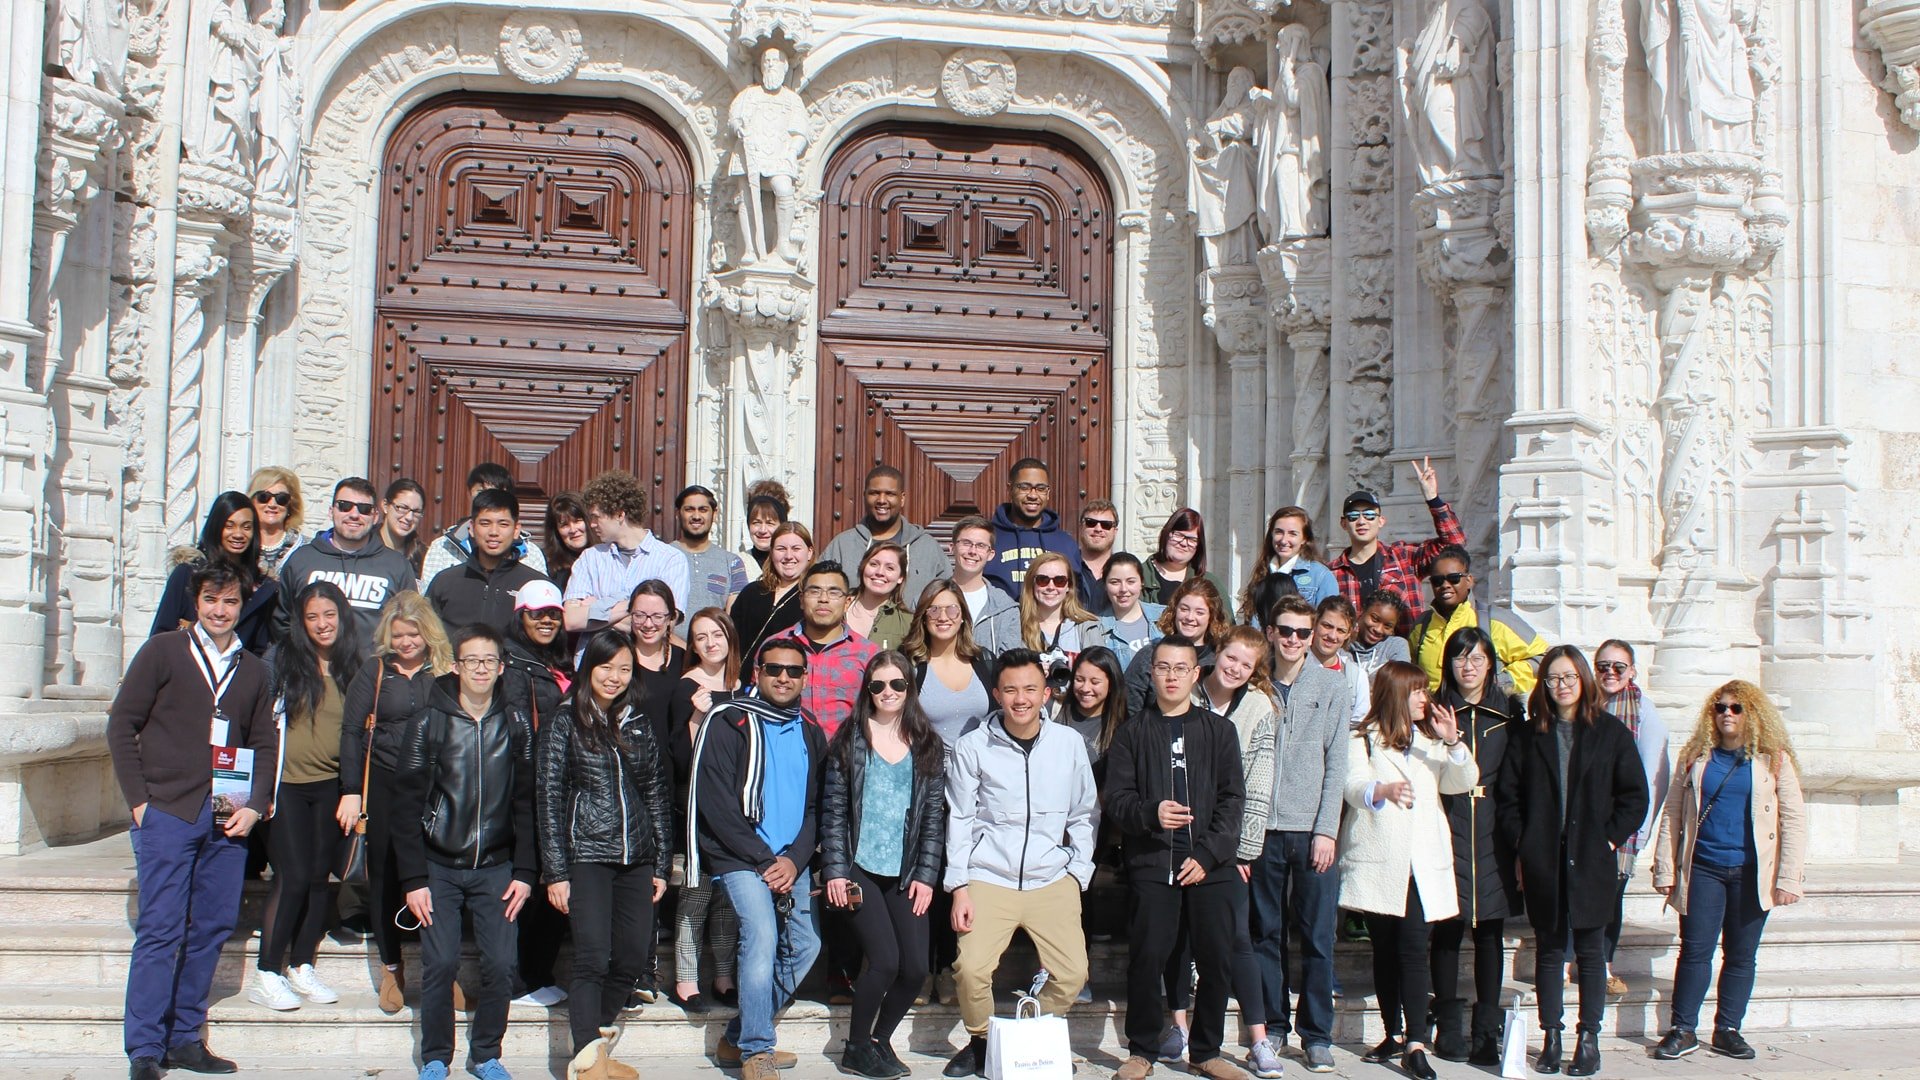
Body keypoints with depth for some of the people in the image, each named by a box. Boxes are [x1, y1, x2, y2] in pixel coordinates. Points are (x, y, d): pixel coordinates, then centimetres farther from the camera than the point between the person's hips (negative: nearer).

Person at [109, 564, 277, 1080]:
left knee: (212, 928, 5)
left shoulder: (254, 671, 14)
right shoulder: (163, 651, 3)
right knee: (160, 929, -5)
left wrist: (254, 806, 0)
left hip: (228, 821, 4)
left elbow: (265, 744, 15)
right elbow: (122, 725, 0)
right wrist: (138, 800, -6)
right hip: (167, 812, -4)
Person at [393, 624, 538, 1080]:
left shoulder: (516, 724, 2)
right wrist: (413, 878, -8)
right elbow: (407, 804, -4)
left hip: (495, 867, 2)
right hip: (439, 866, -1)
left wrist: (525, 871, -3)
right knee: (441, 962, -4)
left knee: (501, 964, -2)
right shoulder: (430, 722, -4)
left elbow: (527, 802, 3)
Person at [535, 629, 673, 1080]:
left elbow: (658, 797, 14)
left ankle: (596, 1044, 19)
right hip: (587, 855, -4)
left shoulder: (639, 726, 13)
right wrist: (555, 872, -7)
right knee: (593, 957, -12)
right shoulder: (564, 723, 2)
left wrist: (661, 864, 9)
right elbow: (548, 799, -1)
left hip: (635, 858, 4)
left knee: (632, 958, 3)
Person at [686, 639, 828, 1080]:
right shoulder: (728, 722, -5)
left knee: (805, 945, 5)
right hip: (741, 858, -6)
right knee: (762, 935, -22)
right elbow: (715, 801, -12)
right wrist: (764, 860, -14)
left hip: (791, 862, 7)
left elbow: (816, 806, 11)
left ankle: (738, 1039, 17)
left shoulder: (810, 734, 13)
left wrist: (795, 859, -7)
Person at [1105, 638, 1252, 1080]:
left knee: (1217, 959, 1)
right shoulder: (1133, 733, 8)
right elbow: (1115, 799, 2)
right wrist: (1150, 813, -19)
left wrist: (1208, 854, -7)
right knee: (1147, 957, -5)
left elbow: (1232, 799, 4)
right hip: (1151, 863, -1)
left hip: (1210, 864, 1)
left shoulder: (1219, 730, 10)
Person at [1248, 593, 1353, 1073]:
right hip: (1264, 829, 1)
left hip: (1313, 830, -1)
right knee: (1266, 933, 7)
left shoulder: (1331, 687, 4)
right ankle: (1272, 1025, 18)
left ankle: (1317, 1034, 11)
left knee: (1317, 936, 2)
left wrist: (1326, 830, -6)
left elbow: (1336, 764, 1)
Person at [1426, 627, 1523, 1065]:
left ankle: (1487, 1032, 11)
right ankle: (1448, 1027, 10)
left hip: (1493, 831, 2)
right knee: (1448, 927, 0)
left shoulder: (1510, 711, 9)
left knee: (1490, 930, 4)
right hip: (1448, 827, -2)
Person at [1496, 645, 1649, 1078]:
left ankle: (1588, 1040, 11)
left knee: (1590, 950, 5)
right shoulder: (1529, 734, 7)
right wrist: (1520, 847, -1)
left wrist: (1611, 838, -5)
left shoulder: (1610, 732, 3)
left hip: (1591, 861, -1)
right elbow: (1507, 794, 7)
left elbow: (1635, 794, 3)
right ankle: (1550, 1038, 13)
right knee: (1549, 950, 7)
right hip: (1542, 860, 1)